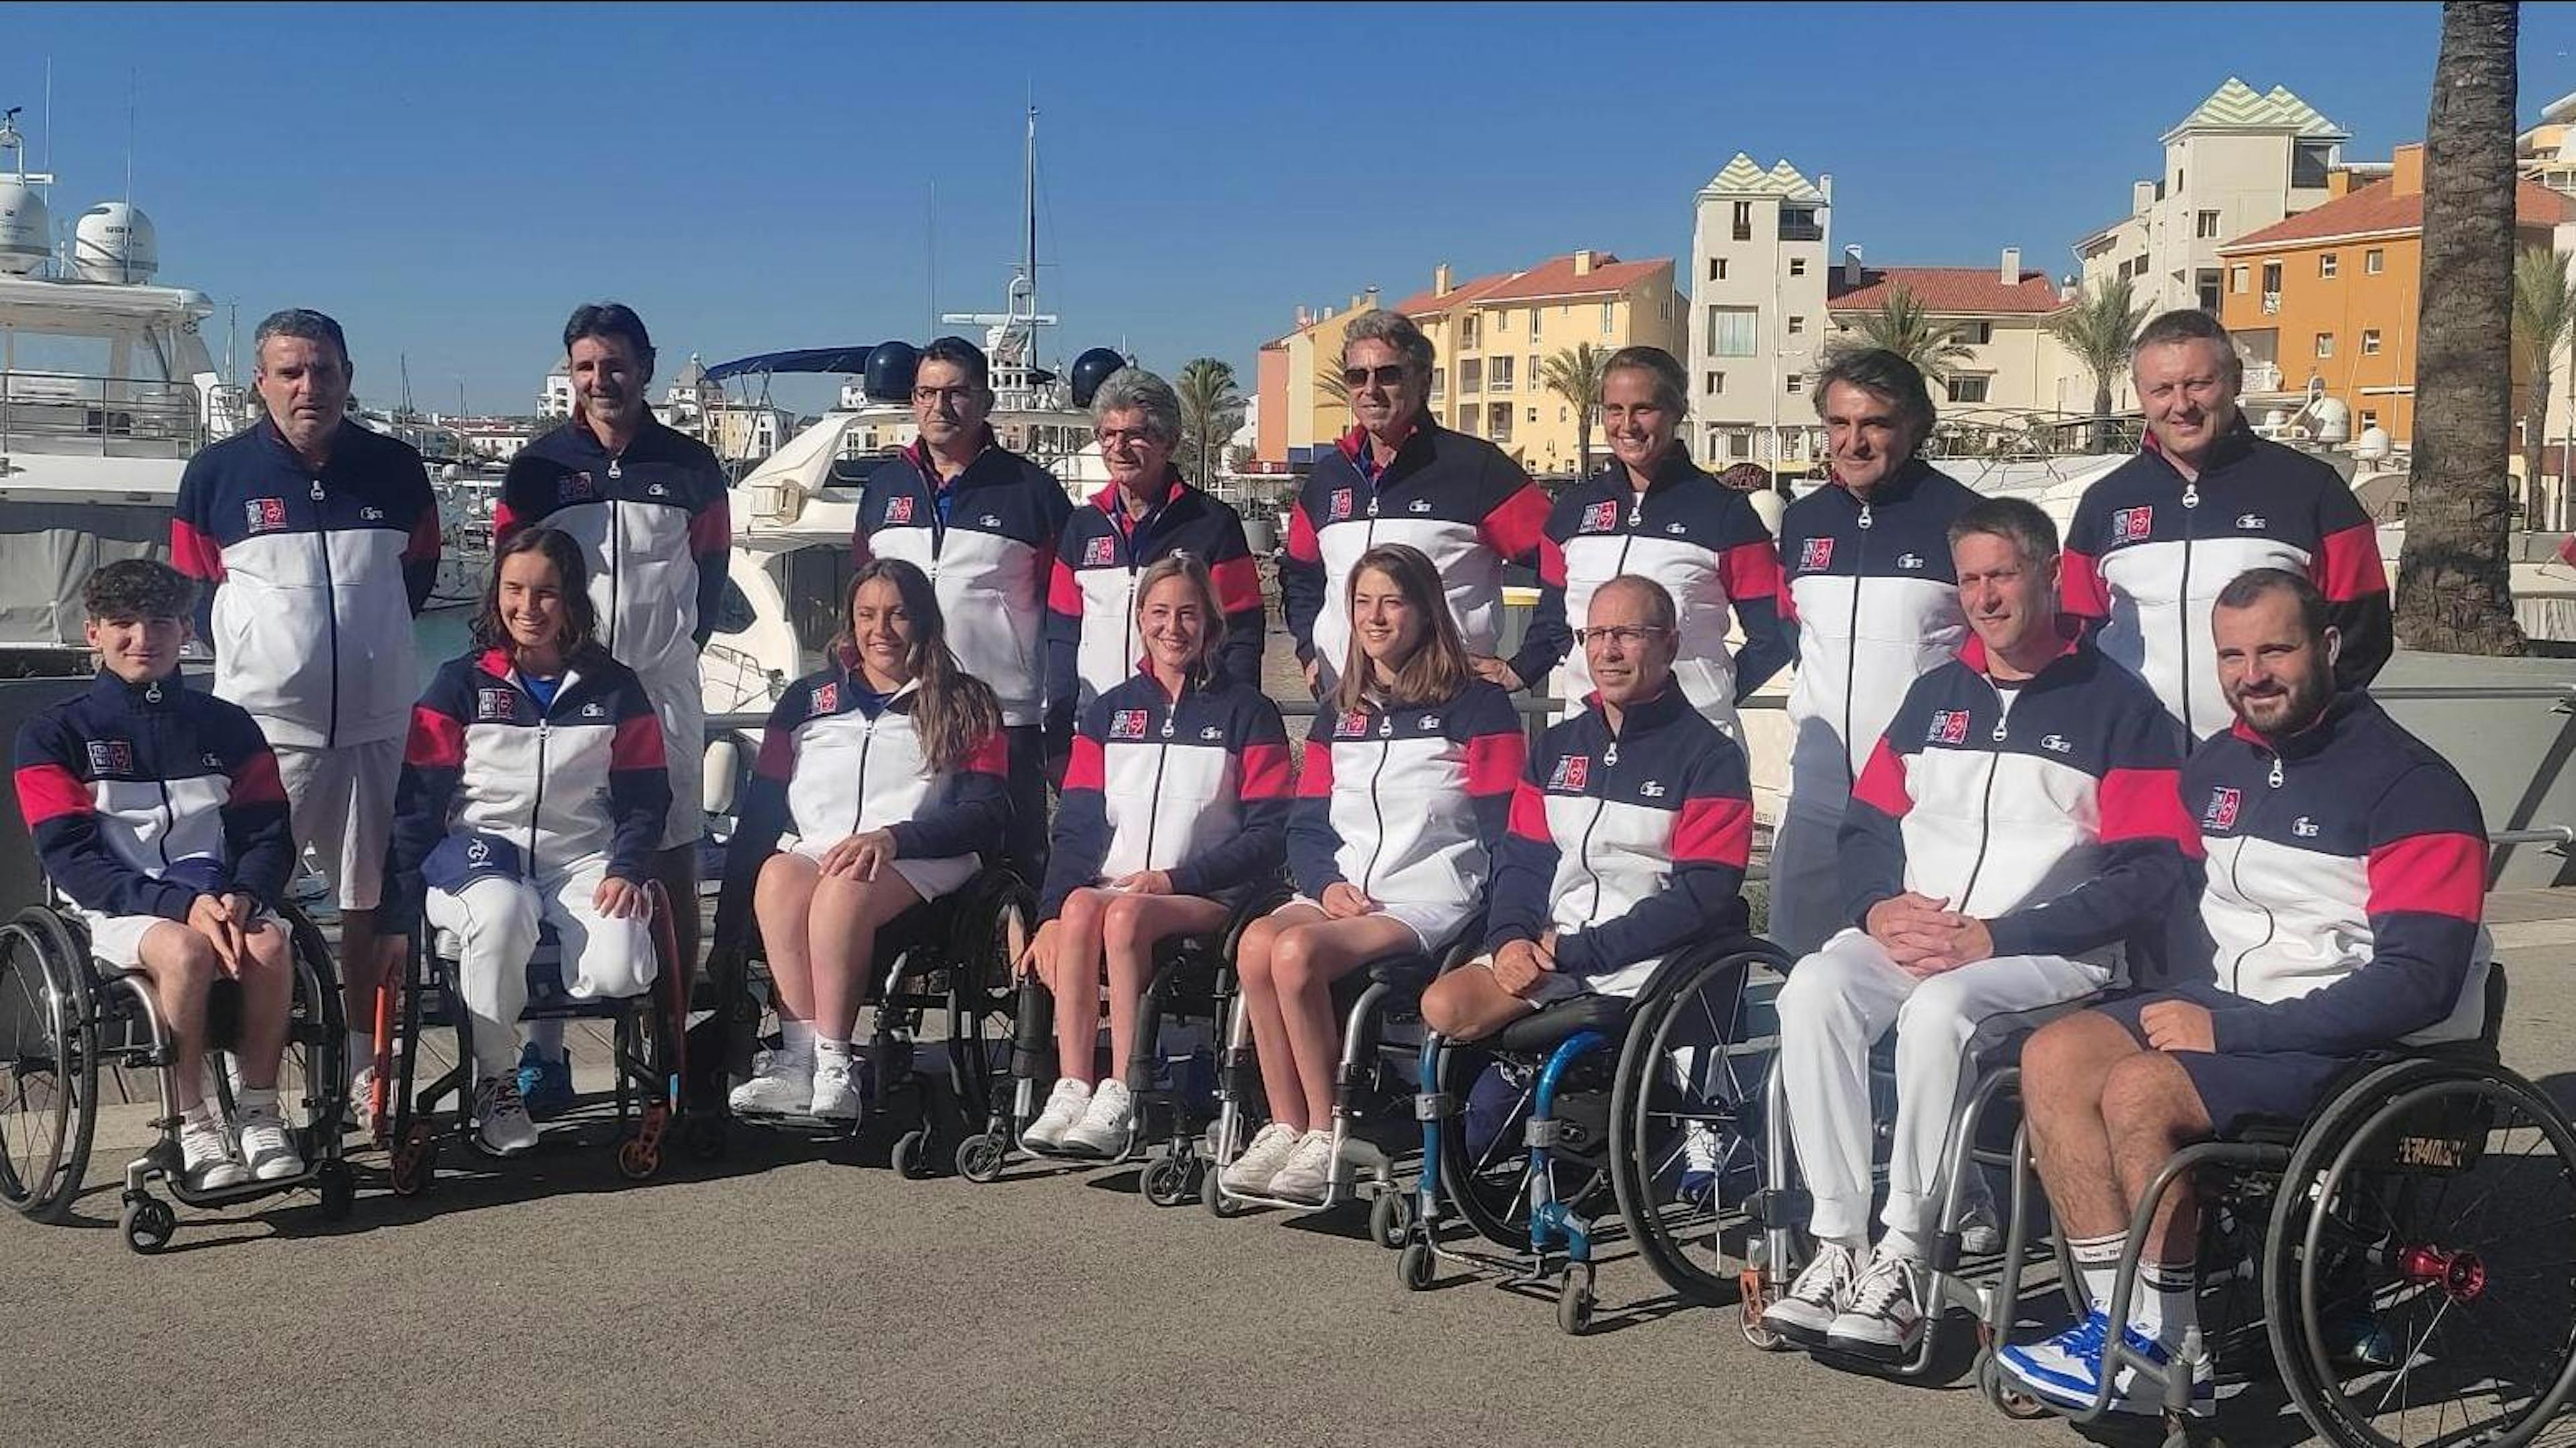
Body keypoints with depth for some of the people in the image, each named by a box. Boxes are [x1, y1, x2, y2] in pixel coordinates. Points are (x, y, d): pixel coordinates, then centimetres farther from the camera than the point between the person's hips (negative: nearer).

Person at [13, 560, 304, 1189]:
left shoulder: (227, 726, 13)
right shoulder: (54, 735, 3)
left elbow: (270, 833, 8)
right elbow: (71, 856, -7)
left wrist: (243, 895, -16)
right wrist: (179, 905, -21)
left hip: (218, 898, 3)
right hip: (114, 909, -3)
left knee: (270, 944, -31)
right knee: (186, 950, -35)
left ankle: (259, 1109, -15)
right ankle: (191, 1123, -21)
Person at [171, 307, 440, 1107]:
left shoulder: (396, 468, 3)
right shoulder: (218, 473, -3)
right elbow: (194, 589, 8)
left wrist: (371, 644, 11)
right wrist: (248, 651, 1)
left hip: (377, 723, 3)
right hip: (263, 722, -2)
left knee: (372, 901, 11)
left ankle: (366, 1066, 24)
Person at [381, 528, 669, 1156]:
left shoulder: (614, 688, 9)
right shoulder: (461, 684, 5)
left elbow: (645, 797, 12)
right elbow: (417, 803, 3)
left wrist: (627, 870, -8)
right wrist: (400, 920, -5)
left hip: (581, 858, 1)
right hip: (479, 852, -1)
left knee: (621, 972, -29)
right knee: (501, 911, -39)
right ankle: (495, 1084, -18)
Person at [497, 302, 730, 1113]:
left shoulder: (689, 466, 6)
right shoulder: (540, 466, 4)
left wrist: (686, 638, 6)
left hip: (664, 687, 1)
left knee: (674, 864, 2)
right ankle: (545, 1046, 4)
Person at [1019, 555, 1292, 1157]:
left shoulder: (1246, 713, 6)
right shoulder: (1108, 712, 17)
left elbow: (1268, 835, -1)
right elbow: (1076, 827, 10)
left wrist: (1175, 879, -12)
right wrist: (1050, 913, -7)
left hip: (1209, 901, -3)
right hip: (1113, 887, 3)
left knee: (1124, 914, -35)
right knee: (1079, 908, -32)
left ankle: (1119, 1100, -34)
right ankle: (1071, 1091, -35)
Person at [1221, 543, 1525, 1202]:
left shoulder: (1476, 706, 3)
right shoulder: (1340, 713, 21)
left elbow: (1501, 830, -3)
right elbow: (1306, 825, 18)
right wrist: (1327, 883, -2)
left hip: (1431, 900, -5)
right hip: (1341, 894, 5)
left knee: (1298, 951, -32)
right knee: (1258, 942, -28)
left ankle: (1326, 1141, -20)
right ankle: (1284, 1131, -21)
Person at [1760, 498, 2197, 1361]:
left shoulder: (2117, 706, 2)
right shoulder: (1934, 695, 20)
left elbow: (2150, 873, -7)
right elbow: (1867, 821, 20)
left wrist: (1997, 937, -14)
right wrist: (1880, 905, -4)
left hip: (2052, 956, -5)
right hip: (1907, 936, 5)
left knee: (1939, 1011, -36)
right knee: (1814, 991, -26)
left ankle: (1904, 1258, -25)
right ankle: (1838, 1244, -25)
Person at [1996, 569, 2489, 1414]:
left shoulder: (2411, 787, -12)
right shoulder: (2216, 766, 11)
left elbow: (2420, 981, -19)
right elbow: (2180, 897, 22)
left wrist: (2231, 1030, -20)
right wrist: (2195, 1007, 0)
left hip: (2367, 1052, -8)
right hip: (2227, 1015, 8)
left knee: (2140, 1090, -27)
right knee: (2055, 1056, -13)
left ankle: (2174, 1352, -10)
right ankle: (2119, 1320, -11)